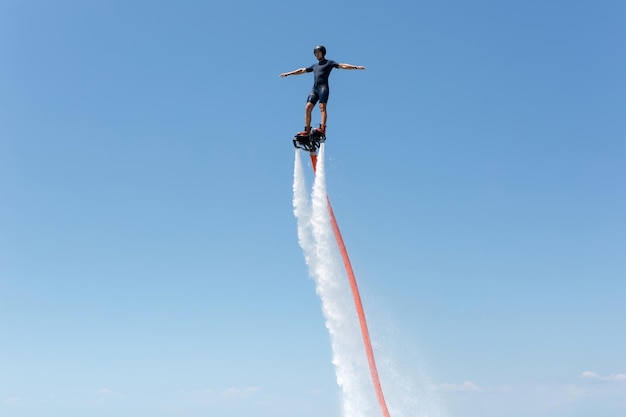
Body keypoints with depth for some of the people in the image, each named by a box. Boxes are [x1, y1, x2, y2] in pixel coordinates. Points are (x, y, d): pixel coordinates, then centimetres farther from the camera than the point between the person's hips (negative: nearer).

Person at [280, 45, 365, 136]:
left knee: (322, 107, -20)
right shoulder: (315, 66, 29)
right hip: (314, 88, 6)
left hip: (323, 87, -6)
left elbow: (342, 66, 0)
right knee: (308, 108, -6)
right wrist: (288, 74, 40)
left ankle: (322, 128, -33)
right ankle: (307, 130, -7)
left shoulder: (329, 63, 11)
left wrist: (356, 67, -12)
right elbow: (302, 70, 37)